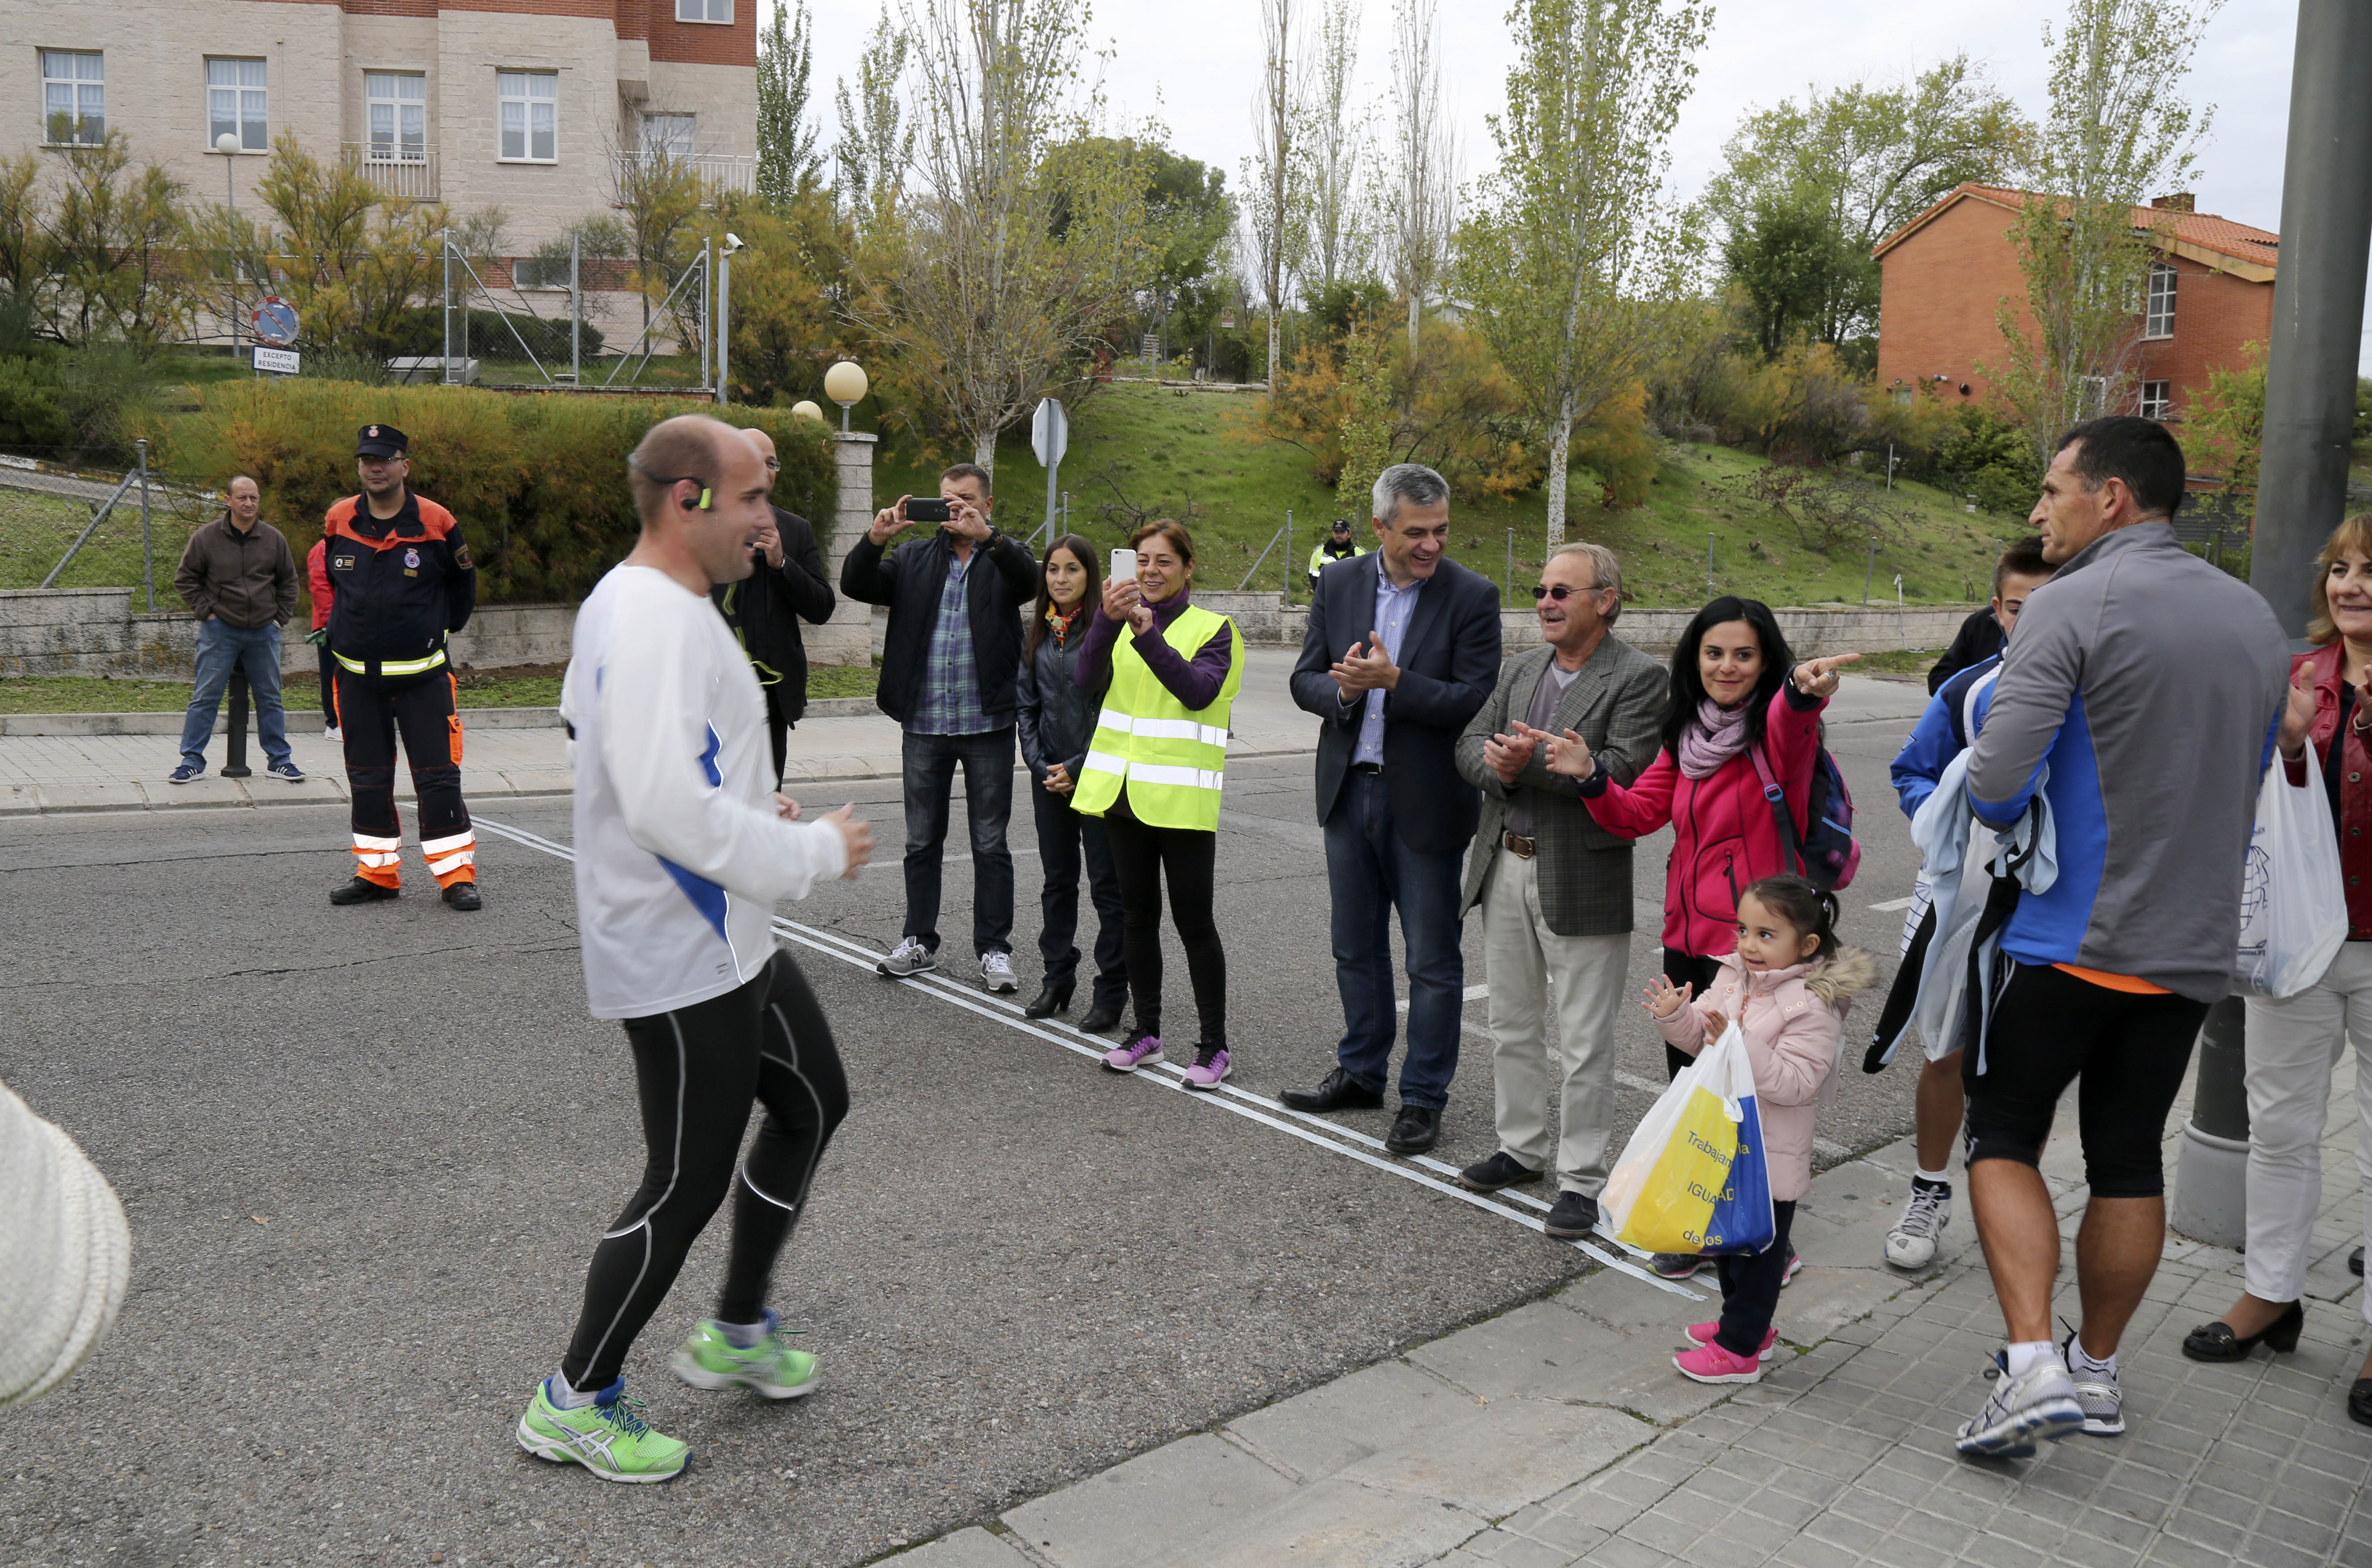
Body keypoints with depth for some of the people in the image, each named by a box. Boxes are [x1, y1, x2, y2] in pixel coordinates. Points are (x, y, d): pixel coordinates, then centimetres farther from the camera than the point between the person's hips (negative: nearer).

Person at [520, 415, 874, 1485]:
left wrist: (753, 809, 13)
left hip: (724, 938, 11)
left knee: (813, 1103, 22)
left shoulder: (624, 602, 10)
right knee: (688, 1184, 2)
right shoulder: (657, 622, -24)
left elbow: (592, 736, 21)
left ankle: (736, 1332, 37)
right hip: (682, 957, -11)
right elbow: (666, 807, -32)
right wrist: (814, 852, -20)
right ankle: (574, 1403, 22)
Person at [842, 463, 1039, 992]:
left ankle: (994, 948, 13)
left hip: (987, 724, -3)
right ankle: (919, 940, 24)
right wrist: (875, 539, -18)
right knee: (922, 841, 12)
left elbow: (1031, 580, -19)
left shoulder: (1004, 556, 3)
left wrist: (986, 536, -33)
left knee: (990, 844, 5)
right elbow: (856, 586, 0)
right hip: (924, 724, 3)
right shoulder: (914, 558, 11)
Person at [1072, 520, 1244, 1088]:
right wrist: (1107, 620, -24)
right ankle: (1145, 1033, 24)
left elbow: (1199, 690, -20)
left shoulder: (1213, 628, -1)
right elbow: (1087, 678, -8)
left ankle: (1214, 1046, 8)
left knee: (1194, 922, -2)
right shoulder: (1123, 621, 10)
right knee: (1137, 917, 12)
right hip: (1123, 791, 5)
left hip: (1182, 798, -4)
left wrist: (1149, 635, -28)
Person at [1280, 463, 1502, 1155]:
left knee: (1432, 960, 5)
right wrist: (1341, 690, -18)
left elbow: (1477, 700, -16)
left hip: (1425, 801, -4)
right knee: (1356, 947, 18)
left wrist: (1394, 681, -25)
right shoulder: (1338, 585, 2)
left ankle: (1423, 1097, 19)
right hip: (1349, 790, 5)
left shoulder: (1472, 597, -10)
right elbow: (1305, 679, 4)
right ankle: (1361, 1072, 35)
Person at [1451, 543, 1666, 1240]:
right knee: (1513, 1026, 18)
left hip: (1581, 882, -7)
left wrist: (1536, 761, -23)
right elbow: (1470, 744, 7)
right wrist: (1499, 767, -15)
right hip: (1506, 868, 7)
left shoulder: (1639, 678, -10)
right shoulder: (1519, 669, 12)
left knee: (1584, 1044, 1)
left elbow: (1625, 772, -20)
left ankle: (1581, 1178, 13)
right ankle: (1522, 1148, 34)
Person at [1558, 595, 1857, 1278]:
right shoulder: (1686, 735, 10)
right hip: (1686, 938, 7)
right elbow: (1637, 813, 7)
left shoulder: (1778, 730, -11)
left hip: (1752, 945, -7)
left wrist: (1805, 692, -58)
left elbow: (1789, 725, -35)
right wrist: (1591, 778, -12)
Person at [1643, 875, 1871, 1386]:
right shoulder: (1733, 977, 1)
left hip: (1771, 1157, -8)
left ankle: (1739, 1349, 17)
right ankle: (1747, 1323, 41)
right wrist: (1676, 1016, -13)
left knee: (1758, 1250, 6)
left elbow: (1795, 1083, -27)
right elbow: (1699, 1036, 8)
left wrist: (1741, 1045, -36)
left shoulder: (1813, 1008, -21)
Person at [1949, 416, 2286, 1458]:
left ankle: (2034, 1365, -3)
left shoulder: (2073, 605, -14)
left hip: (2070, 936, -6)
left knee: (2004, 1137, 7)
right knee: (2129, 1159, 15)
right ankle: (2097, 1369, 27)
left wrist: (2006, 822, 0)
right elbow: (2255, 783, 17)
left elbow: (1997, 781, -21)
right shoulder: (2257, 619, 9)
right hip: (2194, 947, 6)